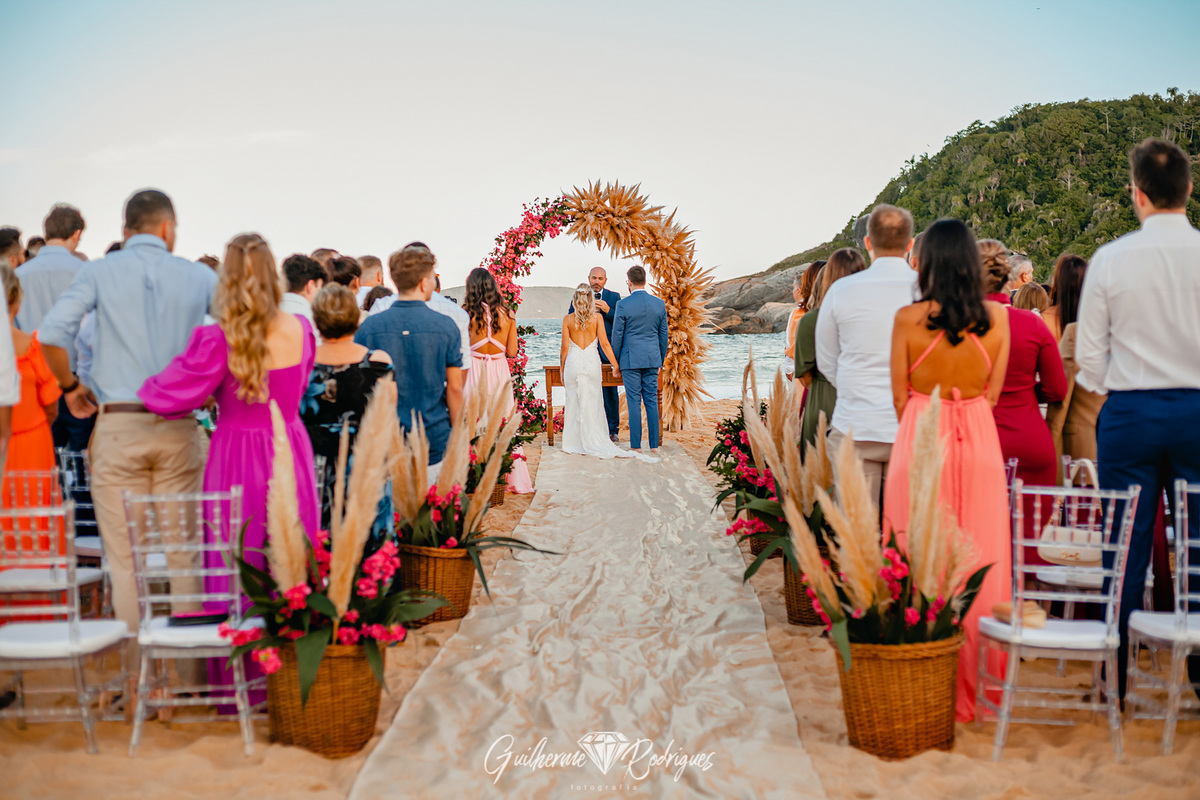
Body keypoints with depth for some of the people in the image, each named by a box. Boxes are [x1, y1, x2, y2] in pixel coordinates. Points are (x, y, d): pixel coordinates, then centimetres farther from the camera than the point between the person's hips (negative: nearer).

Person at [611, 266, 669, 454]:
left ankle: (636, 446, 2)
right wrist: (660, 361, 19)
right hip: (652, 360, 4)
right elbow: (663, 335, 9)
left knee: (634, 402, 0)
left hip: (630, 360, -4)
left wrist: (614, 363, 5)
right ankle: (654, 445, 9)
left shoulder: (623, 305, -9)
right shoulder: (659, 304, 3)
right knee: (651, 401, 8)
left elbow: (617, 336, -5)